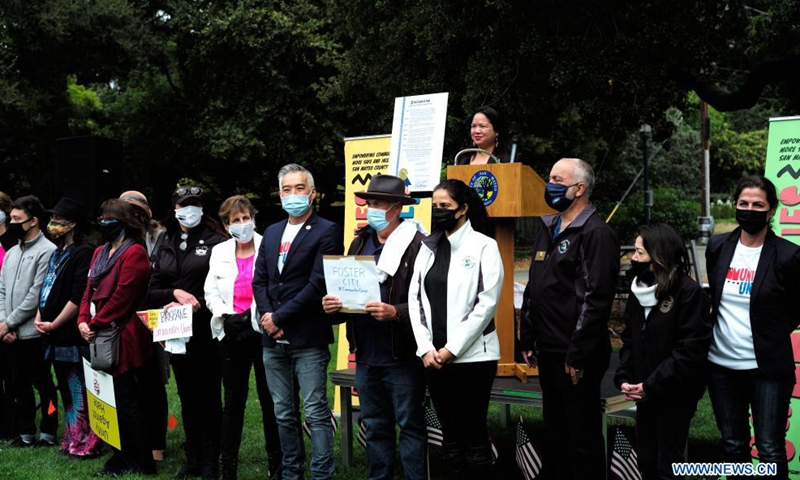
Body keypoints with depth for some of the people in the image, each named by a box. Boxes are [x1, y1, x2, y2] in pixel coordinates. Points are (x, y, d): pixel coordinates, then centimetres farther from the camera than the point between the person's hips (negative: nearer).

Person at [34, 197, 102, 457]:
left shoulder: (84, 253, -12)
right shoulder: (58, 253, 17)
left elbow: (78, 296, -18)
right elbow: (47, 288, 21)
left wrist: (53, 325, -13)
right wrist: (39, 318, 5)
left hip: (74, 337, -9)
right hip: (56, 337, 9)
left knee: (79, 392, -5)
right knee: (66, 390, 15)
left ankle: (86, 443, 3)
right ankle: (72, 439, 23)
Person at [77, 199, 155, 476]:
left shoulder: (134, 253, -11)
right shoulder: (100, 253, 16)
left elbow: (121, 298, -17)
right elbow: (90, 290, 14)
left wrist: (95, 324, -13)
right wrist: (83, 320, -1)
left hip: (124, 339, -8)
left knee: (127, 403, -2)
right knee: (113, 400, 11)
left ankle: (138, 465, 8)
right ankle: (122, 459, 21)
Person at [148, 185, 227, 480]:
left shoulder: (216, 242, -4)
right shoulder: (165, 247, 14)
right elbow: (152, 292, 9)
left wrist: (195, 304, -18)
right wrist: (175, 293, -9)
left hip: (206, 331, -5)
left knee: (209, 397, 1)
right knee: (187, 397, 12)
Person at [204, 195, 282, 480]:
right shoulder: (220, 253, 10)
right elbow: (211, 292, 9)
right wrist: (226, 317, -6)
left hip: (263, 333, -3)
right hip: (231, 335, 3)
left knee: (270, 401, 4)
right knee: (233, 402, 8)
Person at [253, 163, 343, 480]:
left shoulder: (327, 231, -5)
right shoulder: (271, 233, 16)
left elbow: (318, 284, -14)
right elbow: (259, 281, 14)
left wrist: (279, 317, -13)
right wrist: (267, 317, -3)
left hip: (308, 338, -6)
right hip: (274, 340, 6)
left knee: (316, 413, -4)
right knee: (284, 415, 12)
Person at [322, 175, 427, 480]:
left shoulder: (417, 244, -10)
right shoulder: (360, 243, 12)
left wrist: (395, 313, -27)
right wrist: (332, 304, -3)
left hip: (402, 355, -7)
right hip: (366, 356, 7)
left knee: (410, 424, 3)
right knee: (375, 426, 16)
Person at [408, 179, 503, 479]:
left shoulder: (483, 246, -4)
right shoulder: (428, 248, 11)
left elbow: (486, 303, -11)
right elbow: (415, 299, 7)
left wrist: (453, 348, -13)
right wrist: (426, 348, -4)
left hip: (472, 355, -5)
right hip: (435, 357, 5)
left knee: (474, 435, 0)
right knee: (450, 435, 11)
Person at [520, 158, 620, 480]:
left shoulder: (596, 234, -14)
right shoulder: (548, 229, 14)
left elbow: (596, 300, -19)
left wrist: (578, 355, -20)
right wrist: (527, 338, 16)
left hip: (575, 356, -8)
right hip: (548, 351, 9)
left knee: (583, 435, 1)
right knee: (557, 429, 18)